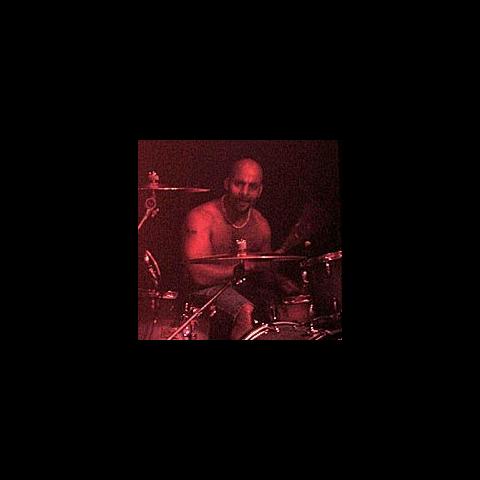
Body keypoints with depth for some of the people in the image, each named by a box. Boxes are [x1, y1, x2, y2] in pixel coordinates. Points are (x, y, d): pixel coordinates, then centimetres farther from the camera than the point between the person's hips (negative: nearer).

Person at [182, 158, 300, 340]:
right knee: (246, 311, -32)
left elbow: (266, 271, 15)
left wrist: (280, 282, -9)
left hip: (246, 289, 6)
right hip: (209, 289, -6)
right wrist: (250, 265, -23)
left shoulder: (261, 224, 3)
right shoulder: (201, 217, -16)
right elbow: (200, 275, -25)